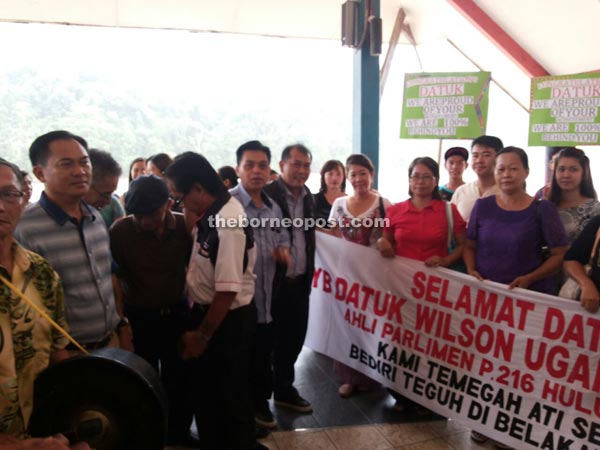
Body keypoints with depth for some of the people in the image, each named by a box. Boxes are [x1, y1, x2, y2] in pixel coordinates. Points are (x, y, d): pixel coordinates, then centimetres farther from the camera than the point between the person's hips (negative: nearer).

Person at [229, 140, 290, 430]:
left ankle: (260, 403, 41)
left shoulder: (273, 208, 9)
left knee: (263, 355, 20)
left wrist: (283, 250, 0)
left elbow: (283, 237, 21)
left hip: (266, 299, 7)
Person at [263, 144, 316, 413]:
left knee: (294, 338, 16)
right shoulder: (267, 194, -14)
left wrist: (308, 275, 15)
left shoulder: (308, 197, 10)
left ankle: (284, 389, 35)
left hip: (300, 282, 7)